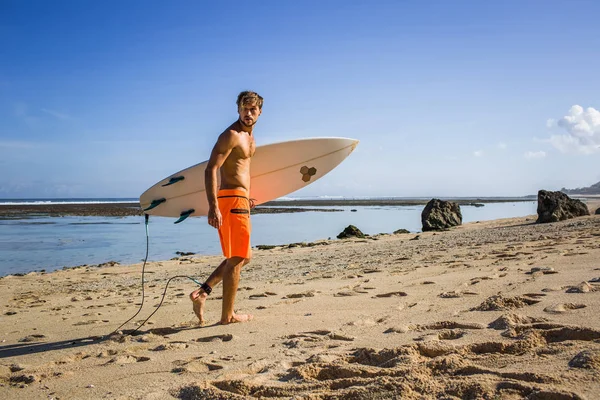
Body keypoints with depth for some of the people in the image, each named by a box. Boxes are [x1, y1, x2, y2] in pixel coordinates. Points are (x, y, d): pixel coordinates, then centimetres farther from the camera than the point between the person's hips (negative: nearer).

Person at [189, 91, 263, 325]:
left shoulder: (249, 135, 16)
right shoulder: (231, 135, -13)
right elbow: (211, 170, -21)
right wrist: (213, 206, -30)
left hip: (241, 199, 10)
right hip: (231, 199, -10)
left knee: (244, 257, 17)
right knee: (237, 259, -3)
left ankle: (202, 292, 14)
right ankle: (227, 316, 6)